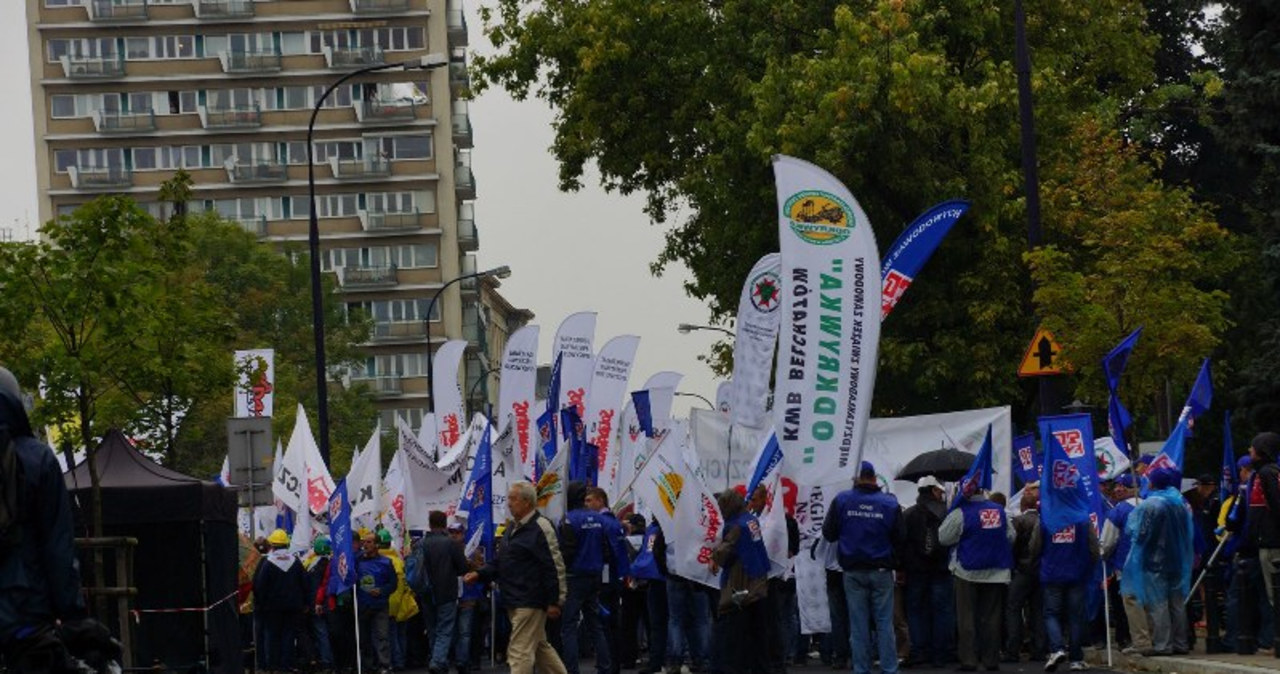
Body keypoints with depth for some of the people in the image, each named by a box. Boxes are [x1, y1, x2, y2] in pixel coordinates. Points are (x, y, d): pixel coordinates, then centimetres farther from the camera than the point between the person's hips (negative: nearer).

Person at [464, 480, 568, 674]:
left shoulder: (540, 527, -14)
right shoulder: (513, 527, 16)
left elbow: (555, 566, -17)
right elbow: (500, 562, 21)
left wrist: (555, 601, -18)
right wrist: (480, 574, 4)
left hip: (530, 601, -10)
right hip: (515, 601, 10)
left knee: (520, 652, -10)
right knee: (539, 647, 18)